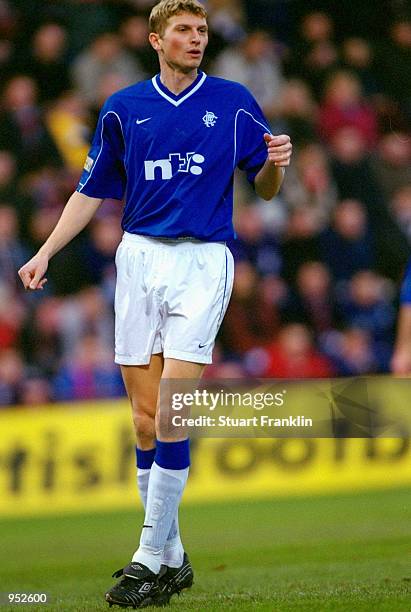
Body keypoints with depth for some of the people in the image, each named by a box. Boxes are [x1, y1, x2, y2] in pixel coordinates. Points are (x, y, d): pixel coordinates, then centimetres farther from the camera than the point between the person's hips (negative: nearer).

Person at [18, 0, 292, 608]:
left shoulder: (233, 101, 4)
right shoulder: (124, 108, 10)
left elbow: (265, 187, 8)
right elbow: (93, 190, 16)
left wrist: (276, 163, -15)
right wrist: (45, 252, 7)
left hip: (203, 261, -3)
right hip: (139, 258, 3)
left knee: (171, 416, -13)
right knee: (145, 419, 2)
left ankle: (149, 557, -10)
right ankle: (173, 559, 12)